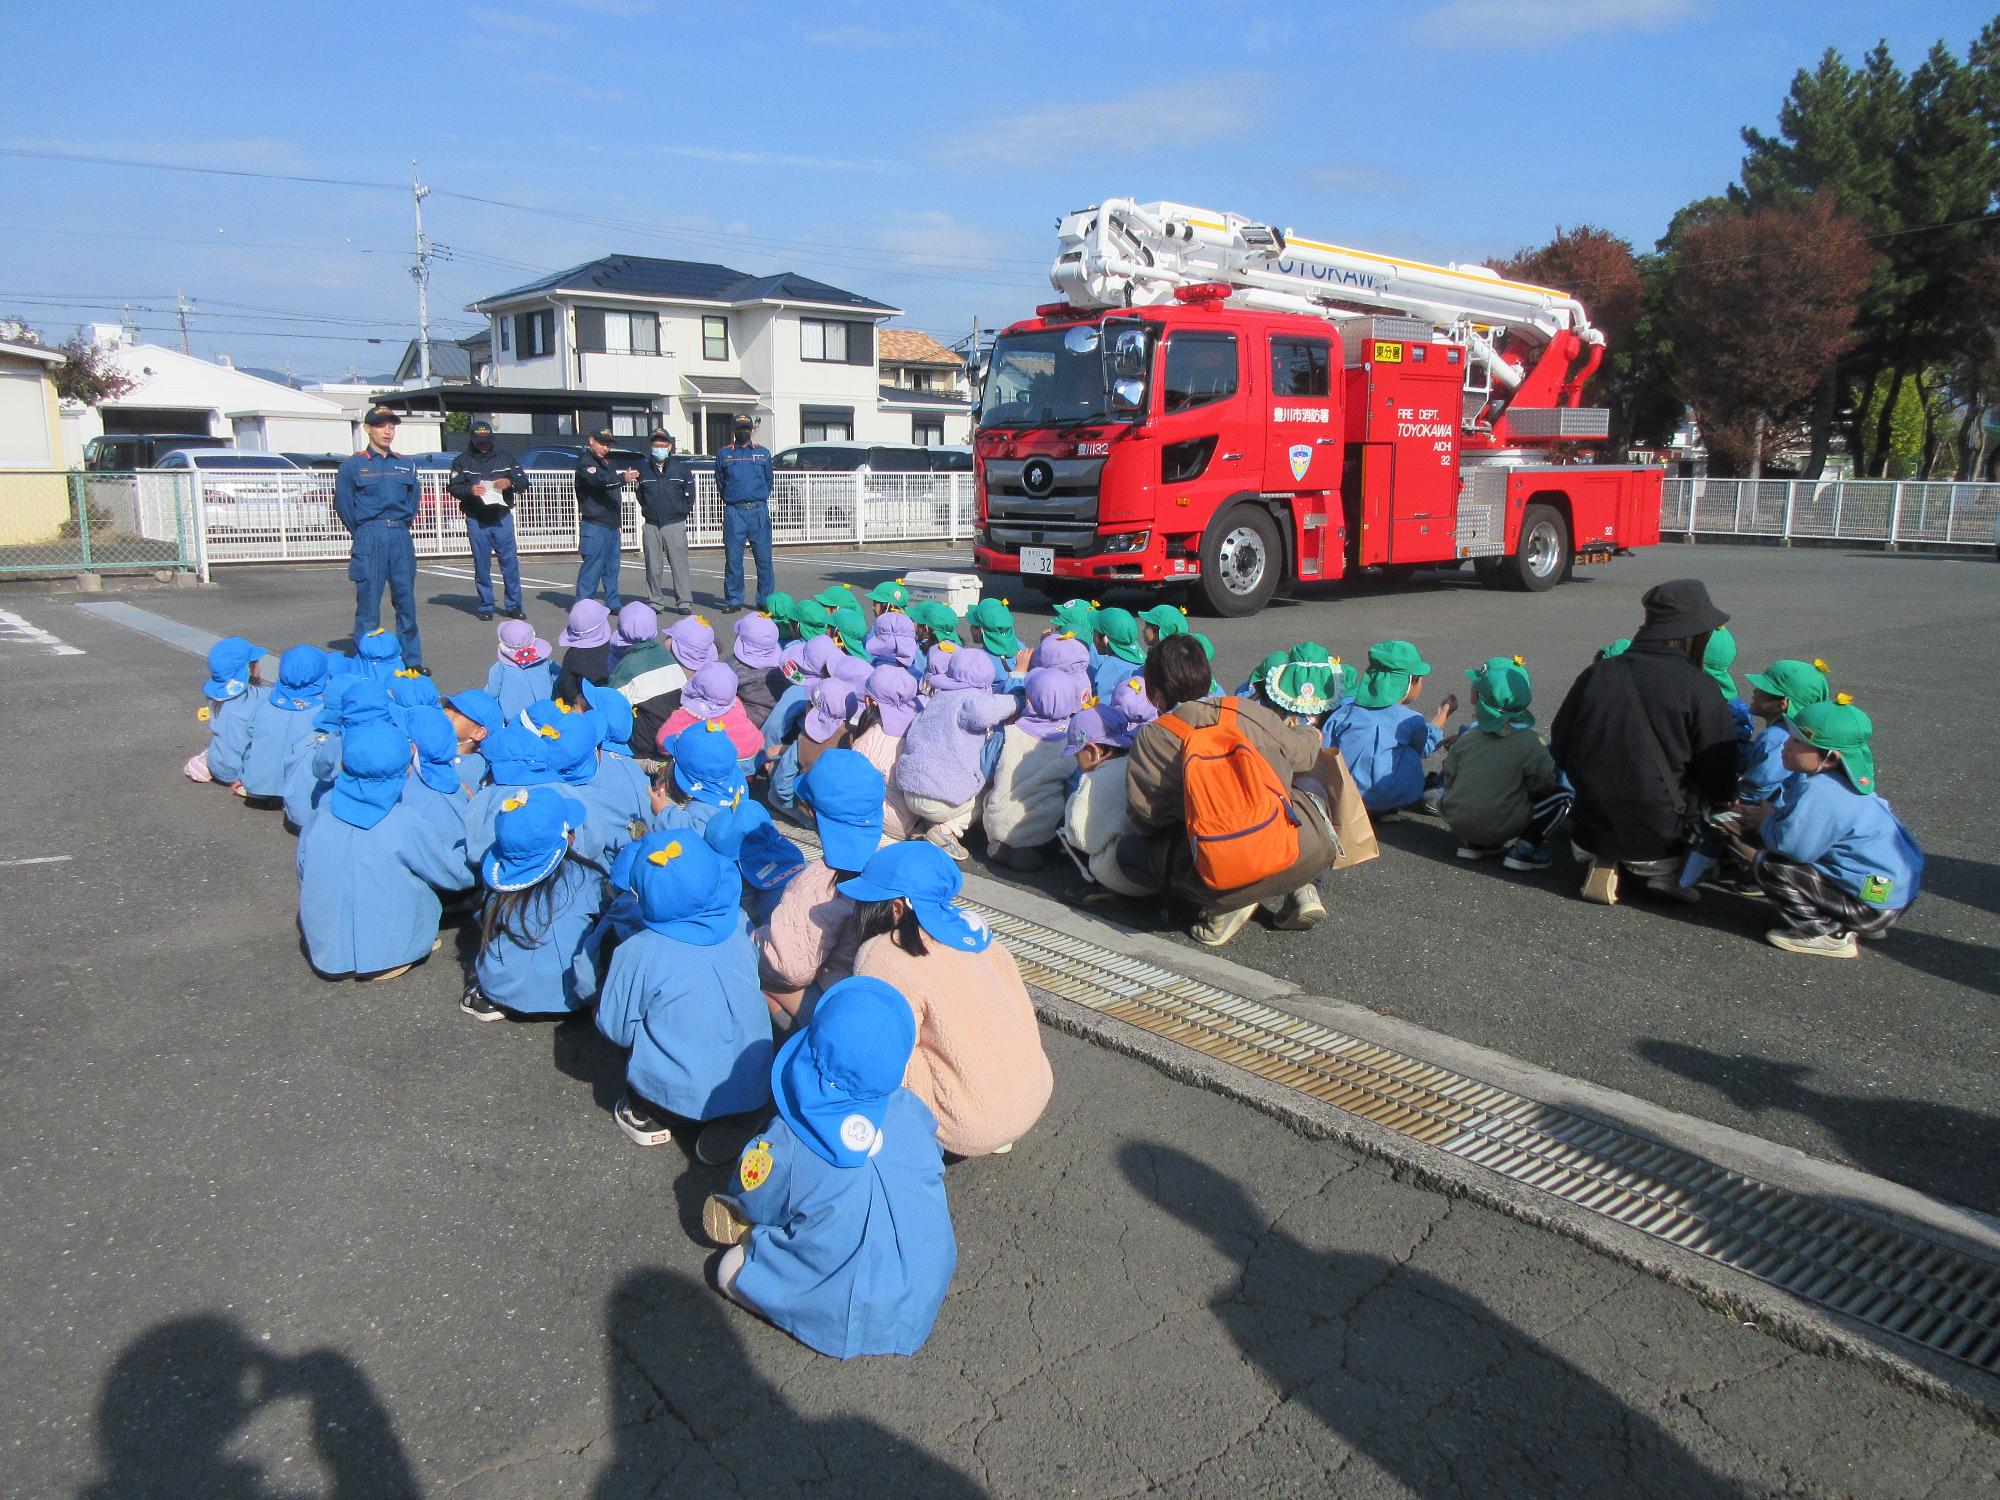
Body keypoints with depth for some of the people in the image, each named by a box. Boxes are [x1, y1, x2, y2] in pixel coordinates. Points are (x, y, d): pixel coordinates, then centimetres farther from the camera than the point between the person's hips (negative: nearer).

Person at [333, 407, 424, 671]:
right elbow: (343, 504, 3)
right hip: (370, 538, -4)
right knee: (368, 602, -3)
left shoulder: (405, 465, 12)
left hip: (400, 537, 4)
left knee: (406, 599, 6)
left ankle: (412, 660, 13)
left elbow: (414, 498, 18)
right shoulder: (352, 465, 1)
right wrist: (363, 535, 5)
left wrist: (402, 525, 10)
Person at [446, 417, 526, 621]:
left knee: (510, 562, -1)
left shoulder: (506, 458, 10)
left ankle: (514, 605, 7)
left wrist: (510, 483, -15)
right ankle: (486, 607, 11)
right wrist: (470, 490, -19)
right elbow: (453, 487, 1)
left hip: (502, 518, 1)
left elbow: (524, 482, 7)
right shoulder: (462, 461, 6)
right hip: (476, 521, -1)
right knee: (482, 566, 3)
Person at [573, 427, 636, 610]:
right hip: (594, 525, -8)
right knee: (592, 566, -10)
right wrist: (623, 478, -44)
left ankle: (612, 603, 18)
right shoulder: (585, 463, -7)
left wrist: (620, 522, 24)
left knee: (612, 567, 11)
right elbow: (598, 480, -28)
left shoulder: (610, 464, 20)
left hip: (613, 525, 8)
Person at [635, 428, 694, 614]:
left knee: (679, 563, -6)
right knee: (653, 566, 4)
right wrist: (647, 510, 16)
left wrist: (683, 510, 8)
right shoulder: (643, 468, 7)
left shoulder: (681, 466, 3)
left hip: (675, 524, -2)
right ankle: (655, 601, 12)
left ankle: (684, 601, -3)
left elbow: (689, 492, 10)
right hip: (651, 524, 2)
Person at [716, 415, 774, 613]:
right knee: (733, 558, -2)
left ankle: (765, 600, 4)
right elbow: (720, 484, 18)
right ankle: (733, 600, 5)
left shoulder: (763, 453, 13)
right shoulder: (724, 454, 10)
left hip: (759, 510, 0)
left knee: (764, 557, -3)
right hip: (734, 511, 0)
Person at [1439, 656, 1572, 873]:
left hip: (1459, 824, 4)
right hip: (1504, 827, -4)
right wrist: (1552, 763, 13)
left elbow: (1449, 781, 1)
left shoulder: (1464, 739, -3)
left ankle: (1472, 844, 15)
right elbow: (1543, 785, -7)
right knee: (1561, 793, 9)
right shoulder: (1530, 742, -11)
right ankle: (1525, 847, -2)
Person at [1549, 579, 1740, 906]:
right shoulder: (1698, 688, -12)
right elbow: (1719, 775, -5)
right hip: (1660, 839, -4)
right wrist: (1726, 799, 18)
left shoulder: (1596, 674, -1)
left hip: (1590, 831, 4)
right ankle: (1667, 871, 4)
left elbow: (1560, 747, 8)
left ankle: (1605, 861, 9)